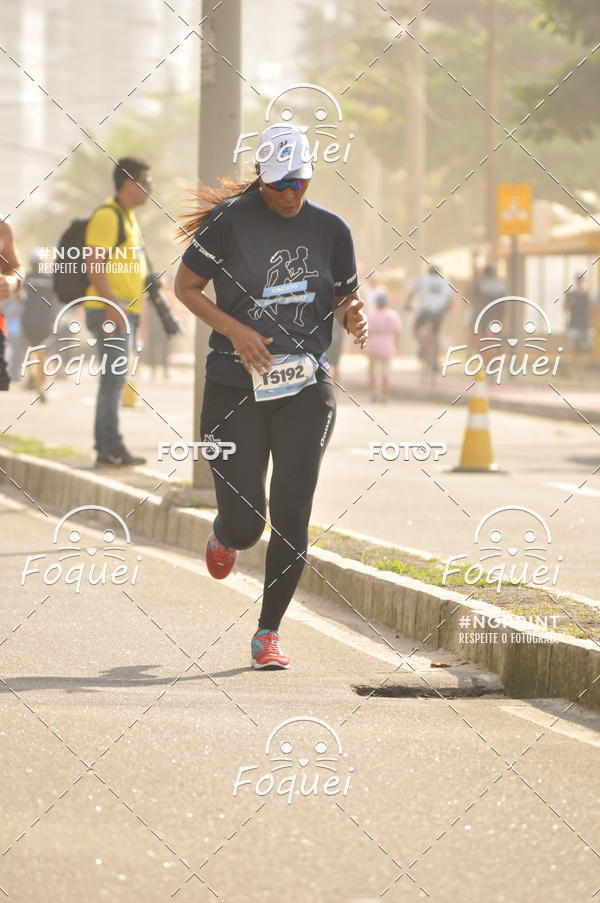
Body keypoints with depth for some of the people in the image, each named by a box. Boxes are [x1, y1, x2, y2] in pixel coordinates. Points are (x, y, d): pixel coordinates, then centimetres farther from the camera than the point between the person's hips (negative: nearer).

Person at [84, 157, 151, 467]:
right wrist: (111, 308, -26)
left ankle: (107, 447, 13)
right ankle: (110, 447, -12)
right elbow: (96, 266, -19)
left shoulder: (127, 217, 19)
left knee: (114, 379, 10)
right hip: (111, 312, -10)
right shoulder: (107, 215, -12)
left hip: (124, 312, 10)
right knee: (114, 378, -12)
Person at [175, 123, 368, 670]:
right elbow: (186, 286, 1)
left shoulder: (330, 230, 6)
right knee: (244, 523, -3)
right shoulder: (230, 221, -4)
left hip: (306, 388, 2)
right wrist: (235, 331, -14)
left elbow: (346, 298, 15)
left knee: (292, 519, -7)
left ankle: (269, 634, 7)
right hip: (236, 389, -2)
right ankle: (224, 537, 37)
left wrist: (354, 315, -9)